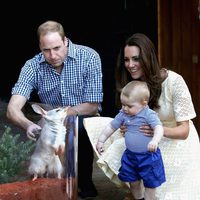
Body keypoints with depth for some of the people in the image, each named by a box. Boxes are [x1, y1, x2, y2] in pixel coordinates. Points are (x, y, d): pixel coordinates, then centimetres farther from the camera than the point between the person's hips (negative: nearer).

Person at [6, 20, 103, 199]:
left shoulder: (89, 57, -14)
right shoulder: (33, 67, -9)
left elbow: (92, 107, -13)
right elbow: (13, 109, -20)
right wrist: (28, 125, -42)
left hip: (85, 123, -1)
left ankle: (84, 182, -8)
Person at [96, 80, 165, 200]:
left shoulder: (149, 115, -18)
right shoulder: (123, 114, 0)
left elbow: (159, 128, -33)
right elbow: (111, 127, 11)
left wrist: (155, 141, -51)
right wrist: (101, 141, 9)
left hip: (148, 156, -6)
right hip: (130, 155, 6)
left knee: (150, 184, 5)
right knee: (133, 182, 17)